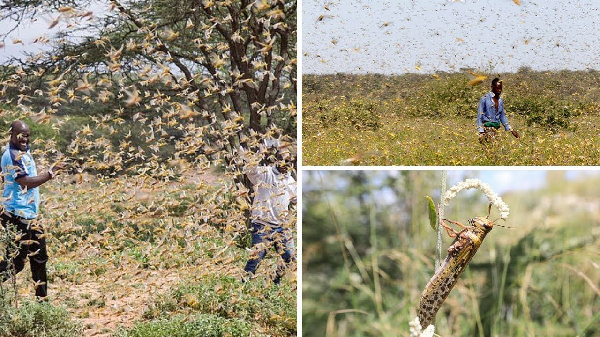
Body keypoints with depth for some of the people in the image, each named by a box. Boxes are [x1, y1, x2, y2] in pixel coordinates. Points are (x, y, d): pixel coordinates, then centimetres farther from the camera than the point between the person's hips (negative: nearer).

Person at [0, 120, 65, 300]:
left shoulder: (24, 152, 14)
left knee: (39, 257, 16)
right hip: (18, 215, -10)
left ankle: (42, 297, 25)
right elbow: (25, 182, -25)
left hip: (29, 214, 10)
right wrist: (49, 173, -24)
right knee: (16, 261, -8)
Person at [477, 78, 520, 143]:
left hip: (495, 129, 6)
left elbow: (503, 117, 20)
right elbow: (479, 117, -6)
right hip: (487, 129, -6)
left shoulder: (501, 101, 14)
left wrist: (511, 130, 13)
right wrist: (481, 133, -14)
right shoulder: (484, 99, -5)